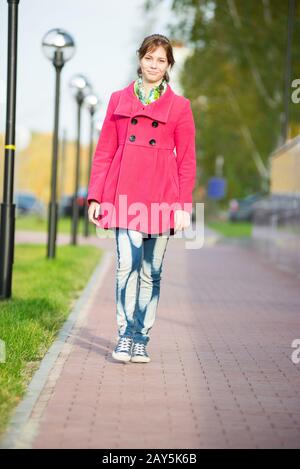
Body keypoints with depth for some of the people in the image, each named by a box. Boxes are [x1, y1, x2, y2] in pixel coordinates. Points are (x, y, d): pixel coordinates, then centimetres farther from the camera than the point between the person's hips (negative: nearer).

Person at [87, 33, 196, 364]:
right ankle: (125, 337, -4)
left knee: (152, 271, 5)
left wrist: (184, 206, -1)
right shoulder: (119, 100, 11)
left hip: (161, 197, 0)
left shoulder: (179, 106, 8)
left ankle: (141, 340, 15)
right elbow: (104, 151, 11)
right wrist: (95, 196, 4)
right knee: (128, 262, -13)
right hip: (126, 194, 0)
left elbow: (187, 160, 6)